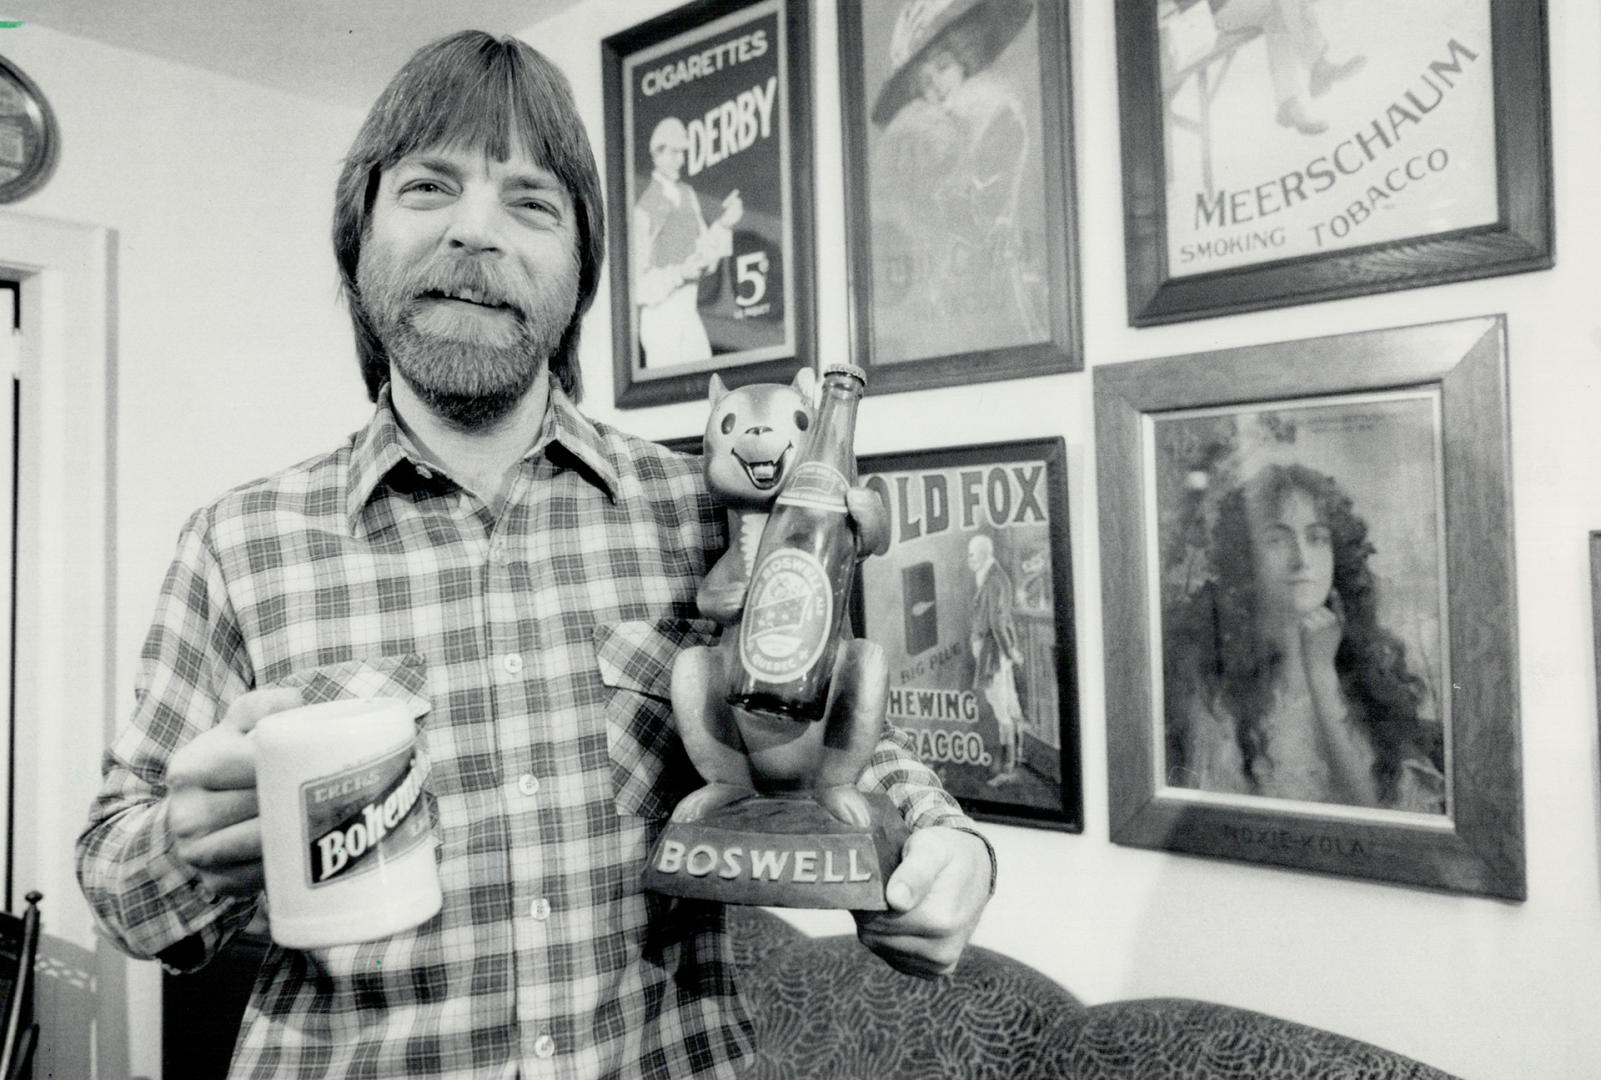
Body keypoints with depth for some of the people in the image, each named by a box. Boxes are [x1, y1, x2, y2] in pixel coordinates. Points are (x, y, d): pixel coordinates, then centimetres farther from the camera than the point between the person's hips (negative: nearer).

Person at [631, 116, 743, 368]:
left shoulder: (687, 194, 7)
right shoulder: (643, 208, -14)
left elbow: (706, 258, 11)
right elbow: (637, 284, -13)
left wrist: (725, 223, 0)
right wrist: (679, 274, -23)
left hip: (690, 313, 6)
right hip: (660, 315, -6)